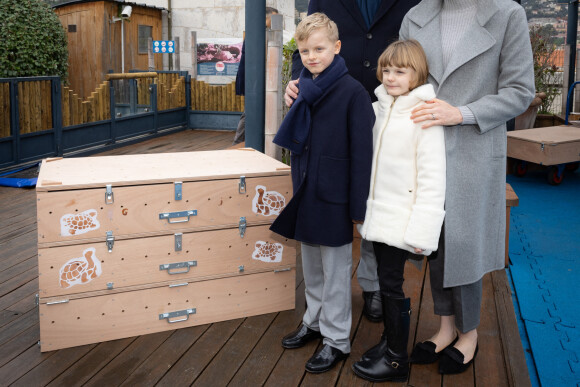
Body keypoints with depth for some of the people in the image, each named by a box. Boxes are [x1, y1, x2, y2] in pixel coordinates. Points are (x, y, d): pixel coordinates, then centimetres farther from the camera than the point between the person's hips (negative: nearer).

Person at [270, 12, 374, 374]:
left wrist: (358, 207, -17)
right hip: (307, 194, 7)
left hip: (334, 198, -7)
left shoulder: (353, 92, -14)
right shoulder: (306, 89, 7)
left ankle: (337, 340, 20)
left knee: (336, 270, 6)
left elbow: (362, 152, -16)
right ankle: (315, 321, 38)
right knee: (311, 266, 20)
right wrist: (298, 189, 15)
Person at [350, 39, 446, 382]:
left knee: (392, 286, 1)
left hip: (403, 219, -7)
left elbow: (432, 178, -18)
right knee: (385, 282, 16)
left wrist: (422, 231, -21)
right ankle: (390, 342, 33)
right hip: (380, 213, 7)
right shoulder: (379, 108, 7)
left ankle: (397, 360, 16)